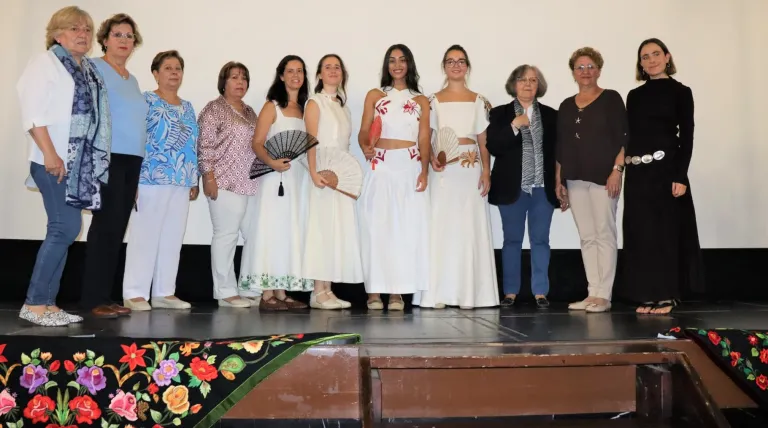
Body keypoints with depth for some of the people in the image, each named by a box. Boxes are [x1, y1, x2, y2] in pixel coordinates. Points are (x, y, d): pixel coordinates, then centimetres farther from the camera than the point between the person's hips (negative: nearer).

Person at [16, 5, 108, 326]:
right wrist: (50, 154, -19)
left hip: (81, 162, 7)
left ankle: (48, 303, 12)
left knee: (64, 230, 6)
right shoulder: (46, 62, -1)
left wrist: (95, 160, 10)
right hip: (55, 161, -7)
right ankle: (34, 304, -2)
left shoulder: (89, 69, 19)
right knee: (65, 228, -12)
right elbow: (33, 113, -11)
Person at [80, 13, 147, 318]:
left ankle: (105, 295, 11)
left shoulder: (132, 80, 21)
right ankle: (93, 298, -3)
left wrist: (139, 162, 15)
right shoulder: (94, 68, 0)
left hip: (132, 159, 7)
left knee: (118, 227, 6)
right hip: (107, 156, -7)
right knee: (106, 224, -9)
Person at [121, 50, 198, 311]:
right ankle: (135, 294, 2)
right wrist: (134, 178, -15)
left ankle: (165, 293, 14)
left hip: (181, 182, 6)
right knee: (145, 236, -4)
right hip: (152, 179, -6)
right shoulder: (146, 101, -1)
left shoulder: (187, 107, 19)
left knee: (173, 238, 7)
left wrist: (195, 181, 13)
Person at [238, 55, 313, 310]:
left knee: (291, 232, 5)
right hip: (275, 175, -6)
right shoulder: (272, 106, 0)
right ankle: (266, 294, -3)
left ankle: (281, 293, 11)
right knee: (271, 230, -6)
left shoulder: (305, 109, 15)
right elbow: (257, 144, -8)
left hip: (299, 177, 6)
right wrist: (272, 162, -25)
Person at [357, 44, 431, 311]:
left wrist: (424, 171, -9)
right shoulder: (374, 95, 11)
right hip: (380, 167, -1)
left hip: (410, 168, 1)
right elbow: (363, 131, 3)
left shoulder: (421, 101, 12)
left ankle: (398, 291, 3)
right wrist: (365, 147, -19)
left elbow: (424, 140, 5)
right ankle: (375, 290, 1)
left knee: (407, 228, -2)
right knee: (377, 227, -4)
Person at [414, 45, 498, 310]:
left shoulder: (479, 101, 11)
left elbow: (484, 141, 9)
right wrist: (432, 159, -13)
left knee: (470, 227, -2)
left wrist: (486, 172, -2)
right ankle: (439, 293, 1)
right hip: (442, 169, 0)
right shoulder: (433, 101, 9)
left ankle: (469, 293, 4)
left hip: (471, 169, 1)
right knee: (440, 226, -3)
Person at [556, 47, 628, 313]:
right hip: (575, 180, 5)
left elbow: (624, 138, -4)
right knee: (587, 237, 6)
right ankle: (592, 294, 11)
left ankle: (604, 295, 0)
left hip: (603, 177, -5)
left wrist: (617, 170, -14)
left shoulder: (611, 99, 2)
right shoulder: (566, 106, 15)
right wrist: (558, 179, 12)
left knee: (604, 235, -4)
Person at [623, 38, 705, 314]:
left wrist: (680, 176, -14)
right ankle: (648, 295, 13)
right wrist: (622, 169, 4)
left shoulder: (680, 92, 2)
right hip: (637, 172, 4)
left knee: (665, 230, -1)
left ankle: (666, 295, 9)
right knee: (640, 232, 4)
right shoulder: (634, 95, 13)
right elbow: (631, 135, 11)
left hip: (665, 169, -4)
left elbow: (686, 136, -5)